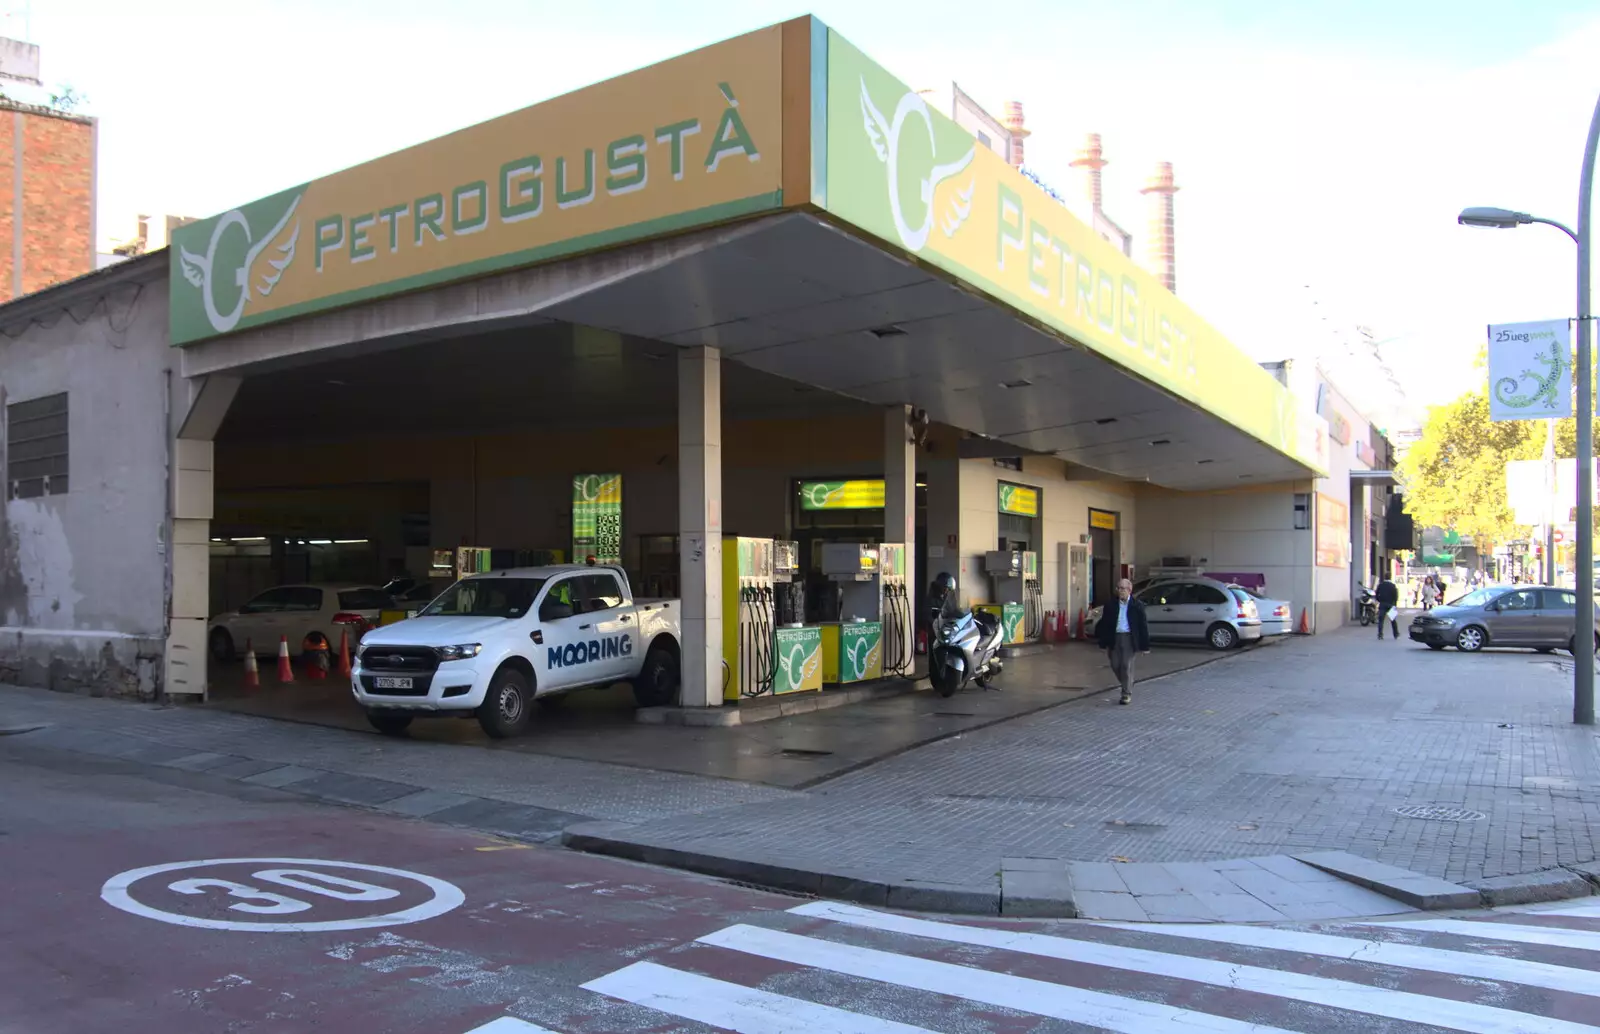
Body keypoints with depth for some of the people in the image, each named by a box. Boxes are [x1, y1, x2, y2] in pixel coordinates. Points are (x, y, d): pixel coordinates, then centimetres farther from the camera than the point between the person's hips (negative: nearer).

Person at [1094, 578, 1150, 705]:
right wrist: (1104, 643, 3)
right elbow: (1104, 624, 7)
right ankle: (1127, 685, 32)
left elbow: (1143, 626, -1)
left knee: (1127, 666, -4)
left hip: (1129, 638, -4)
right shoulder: (1111, 606, 5)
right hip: (1114, 638, 4)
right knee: (1115, 665, 7)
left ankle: (1127, 694, 7)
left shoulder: (1137, 606, -3)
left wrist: (1145, 646, -3)